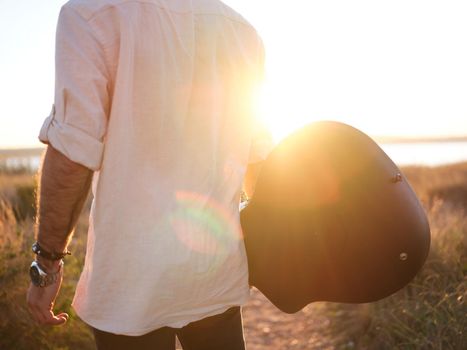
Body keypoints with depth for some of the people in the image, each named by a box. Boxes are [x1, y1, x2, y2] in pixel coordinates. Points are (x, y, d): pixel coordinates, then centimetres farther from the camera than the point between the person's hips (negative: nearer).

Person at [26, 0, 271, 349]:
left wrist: (47, 262, -5)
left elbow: (73, 154, -15)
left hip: (134, 273, -4)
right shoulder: (242, 30, 4)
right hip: (220, 268, 4)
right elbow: (258, 157, 10)